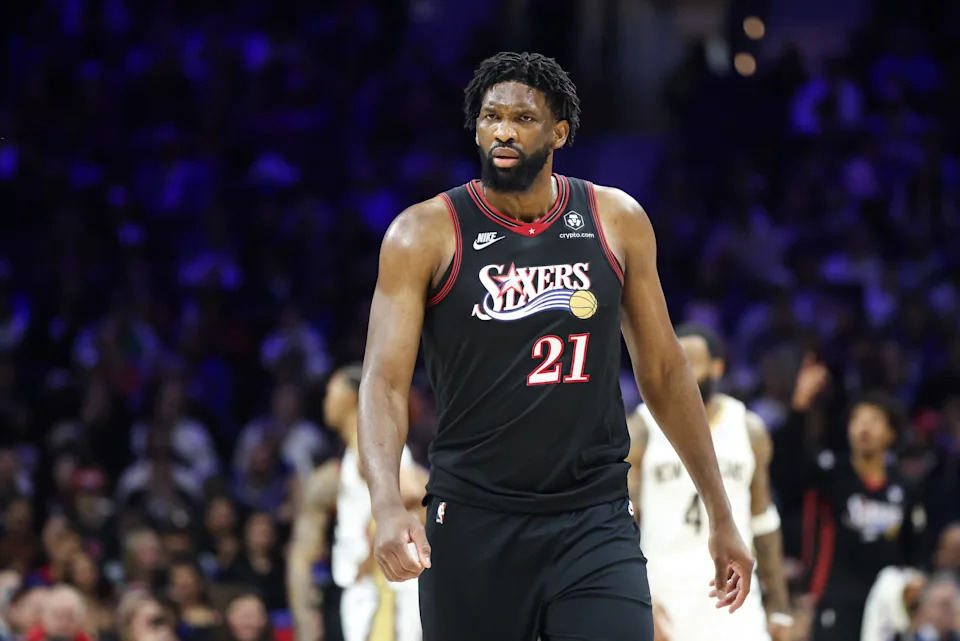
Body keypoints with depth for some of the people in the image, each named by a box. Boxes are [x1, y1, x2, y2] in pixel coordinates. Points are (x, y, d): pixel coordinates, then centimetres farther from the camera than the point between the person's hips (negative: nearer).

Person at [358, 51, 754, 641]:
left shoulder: (618, 222, 4)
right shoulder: (425, 234, -4)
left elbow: (664, 373, 12)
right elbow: (385, 382, -11)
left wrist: (721, 515, 12)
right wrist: (388, 505, -29)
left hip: (596, 523, 1)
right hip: (473, 522, -1)